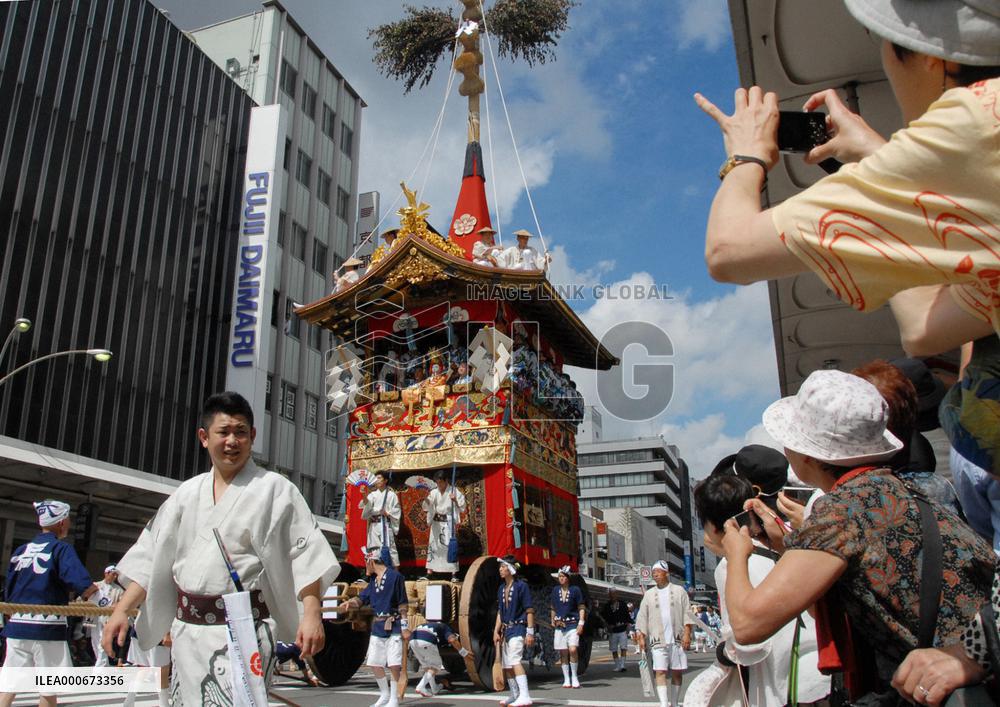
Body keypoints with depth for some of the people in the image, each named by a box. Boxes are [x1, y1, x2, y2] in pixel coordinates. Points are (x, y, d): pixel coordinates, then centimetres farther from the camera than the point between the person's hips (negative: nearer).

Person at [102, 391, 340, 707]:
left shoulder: (275, 489, -3)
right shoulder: (188, 493, 12)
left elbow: (306, 555, -8)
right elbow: (151, 555, 16)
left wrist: (311, 615, -18)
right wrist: (122, 609, 7)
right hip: (188, 629, 5)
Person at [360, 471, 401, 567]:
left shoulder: (391, 495, 5)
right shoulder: (373, 494, 14)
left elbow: (397, 510, 3)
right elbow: (367, 504, -7)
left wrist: (387, 513, -13)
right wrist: (364, 495, -25)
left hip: (385, 524, -4)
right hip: (374, 525, 4)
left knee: (389, 547, -10)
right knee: (374, 548, 3)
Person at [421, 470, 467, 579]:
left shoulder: (453, 491, -5)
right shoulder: (434, 492, 5)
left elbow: (462, 507, -4)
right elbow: (426, 507, 3)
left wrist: (455, 500, -22)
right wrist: (426, 501, -18)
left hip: (448, 522, -4)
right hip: (436, 522, 4)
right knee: (432, 545, 5)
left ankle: (454, 573, -3)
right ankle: (429, 572, 12)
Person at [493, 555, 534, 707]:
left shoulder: (521, 586, -9)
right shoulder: (501, 589, 13)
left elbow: (529, 610, -11)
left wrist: (530, 632, -15)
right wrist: (496, 631, 10)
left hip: (518, 628, -8)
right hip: (506, 630, 8)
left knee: (514, 660, -22)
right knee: (506, 664, 13)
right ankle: (514, 695, 27)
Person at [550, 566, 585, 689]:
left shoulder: (575, 590, -1)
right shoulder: (555, 590, 9)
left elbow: (582, 608, 1)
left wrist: (581, 623, -7)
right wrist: (552, 621, 13)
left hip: (572, 624, -3)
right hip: (559, 625, 3)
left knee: (573, 650, -16)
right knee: (563, 652, 4)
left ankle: (574, 677, 1)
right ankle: (566, 679, 14)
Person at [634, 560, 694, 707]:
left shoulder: (679, 591, 6)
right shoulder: (649, 594, 10)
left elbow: (687, 614, 2)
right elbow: (642, 617, 10)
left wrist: (687, 633, -7)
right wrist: (641, 637, 3)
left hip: (677, 639, 0)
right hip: (658, 640, 0)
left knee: (677, 672, 6)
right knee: (660, 672, -10)